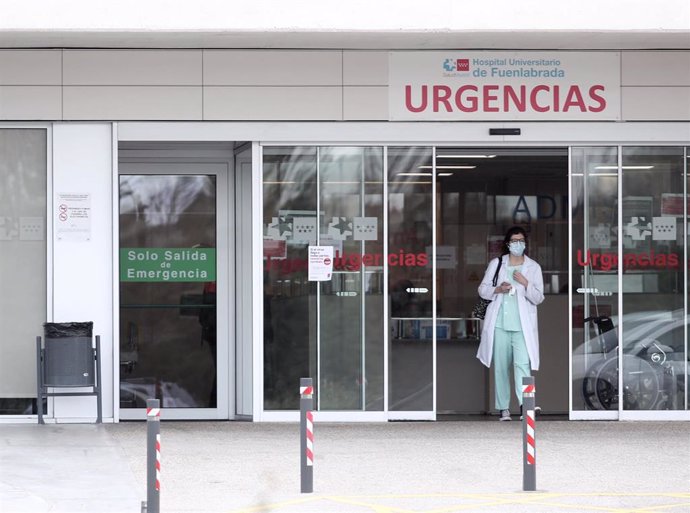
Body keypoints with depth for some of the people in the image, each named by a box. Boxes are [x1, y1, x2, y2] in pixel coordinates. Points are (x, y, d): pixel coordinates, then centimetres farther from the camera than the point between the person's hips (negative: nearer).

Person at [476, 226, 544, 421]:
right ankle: (503, 408, 7)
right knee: (501, 366, 2)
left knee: (522, 364, -17)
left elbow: (538, 298, 5)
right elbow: (482, 289, 12)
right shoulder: (496, 264, 11)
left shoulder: (533, 267, 8)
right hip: (499, 324, 2)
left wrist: (525, 283, -12)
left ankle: (525, 403, -25)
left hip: (522, 326, -2)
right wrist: (497, 290, -9)